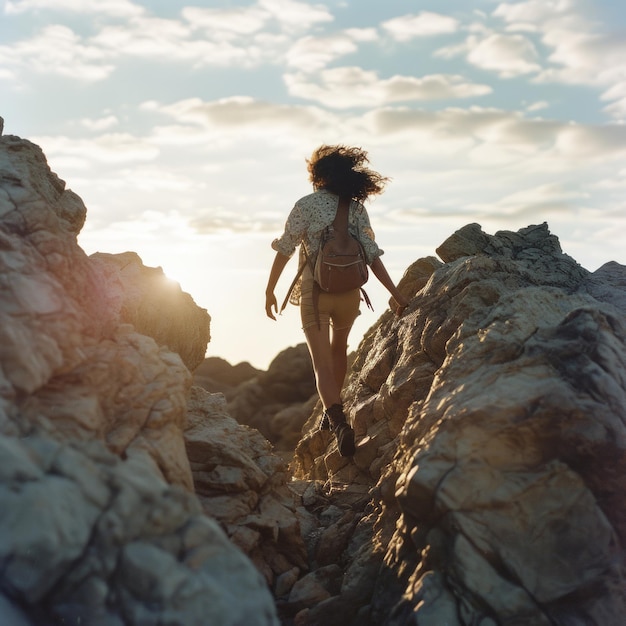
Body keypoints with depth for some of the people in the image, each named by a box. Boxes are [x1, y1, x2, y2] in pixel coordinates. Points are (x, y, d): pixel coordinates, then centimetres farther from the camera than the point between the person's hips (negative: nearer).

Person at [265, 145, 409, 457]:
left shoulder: (306, 205, -7)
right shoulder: (356, 209, 1)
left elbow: (284, 250, -8)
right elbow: (372, 256, -2)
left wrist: (269, 290, 1)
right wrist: (395, 293, 2)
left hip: (314, 294, -3)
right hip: (349, 294, 3)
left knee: (322, 363, -3)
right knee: (338, 349, 27)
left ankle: (338, 421, -24)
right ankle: (332, 411, 37)